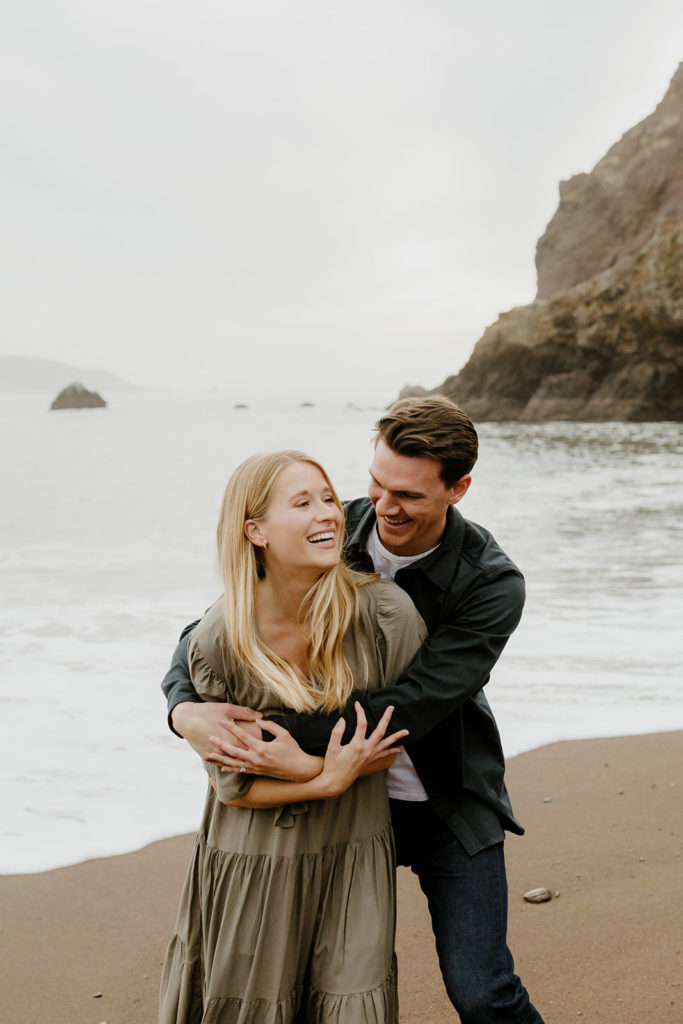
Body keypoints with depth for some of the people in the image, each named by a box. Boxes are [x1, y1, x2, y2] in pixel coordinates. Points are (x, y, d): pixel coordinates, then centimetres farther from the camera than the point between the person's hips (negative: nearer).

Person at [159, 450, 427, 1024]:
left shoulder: (387, 613, -18)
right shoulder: (219, 641, -18)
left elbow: (401, 741, -4)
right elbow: (231, 784, -9)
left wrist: (303, 762, -13)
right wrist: (329, 782, -21)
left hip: (351, 854, 1)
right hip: (253, 858, 0)